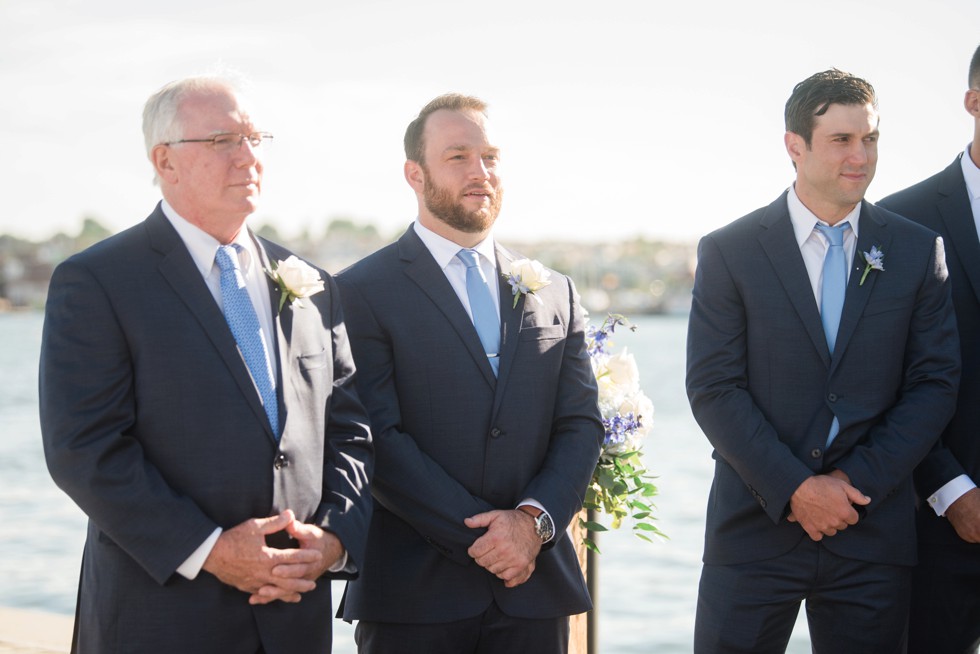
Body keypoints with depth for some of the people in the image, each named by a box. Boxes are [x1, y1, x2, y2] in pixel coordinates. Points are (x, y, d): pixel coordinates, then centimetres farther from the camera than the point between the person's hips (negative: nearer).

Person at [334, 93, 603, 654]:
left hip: (534, 587, 4)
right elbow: (379, 440, -10)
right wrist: (480, 538, -13)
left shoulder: (555, 293, 13)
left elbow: (582, 424, 8)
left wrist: (534, 520, -8)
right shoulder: (362, 292, -2)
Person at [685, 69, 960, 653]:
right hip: (756, 526, -1)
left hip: (873, 529, 2)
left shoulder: (918, 251, 6)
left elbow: (936, 382, 2)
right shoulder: (729, 252, 0)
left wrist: (857, 483, -8)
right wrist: (795, 489, -13)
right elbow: (713, 388, -5)